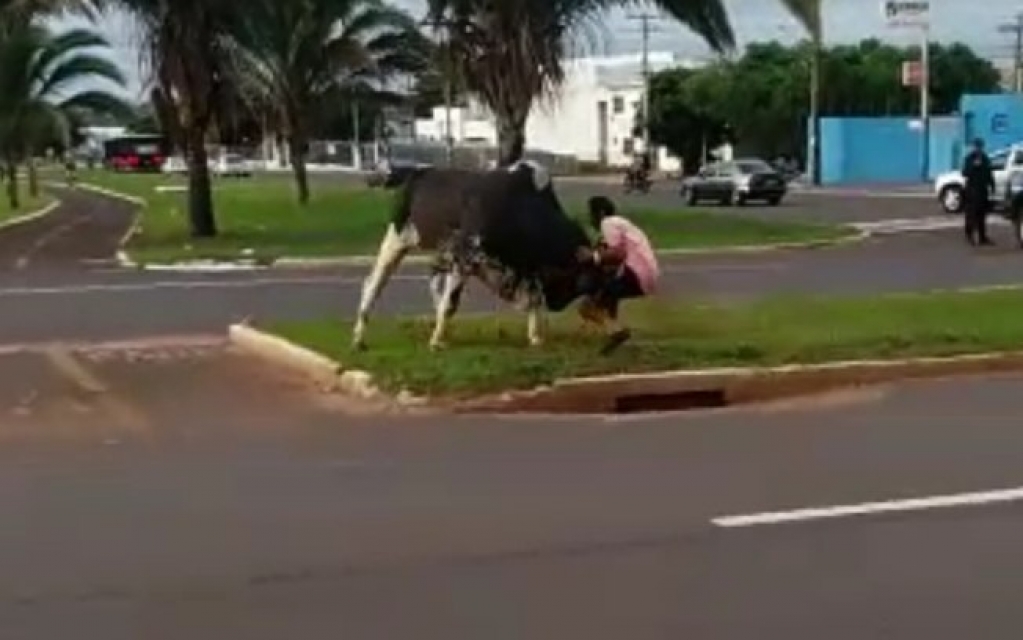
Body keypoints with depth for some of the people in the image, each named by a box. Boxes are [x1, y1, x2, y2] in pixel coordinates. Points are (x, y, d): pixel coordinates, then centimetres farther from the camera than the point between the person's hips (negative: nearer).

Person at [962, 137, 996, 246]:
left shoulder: (985, 158, 13)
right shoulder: (969, 158, -5)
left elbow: (989, 174, 19)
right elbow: (965, 173, -14)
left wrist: (992, 186, 13)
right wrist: (974, 165, -26)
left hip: (983, 189, 6)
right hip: (972, 189, -6)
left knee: (982, 214, 7)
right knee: (971, 214, -8)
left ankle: (982, 237, 10)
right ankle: (969, 235, -4)